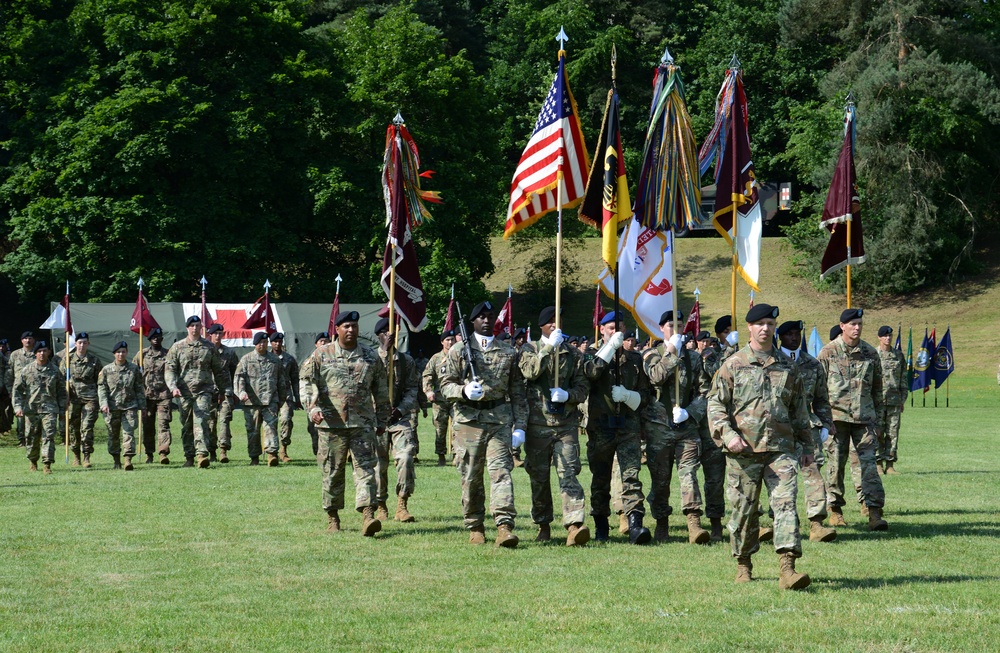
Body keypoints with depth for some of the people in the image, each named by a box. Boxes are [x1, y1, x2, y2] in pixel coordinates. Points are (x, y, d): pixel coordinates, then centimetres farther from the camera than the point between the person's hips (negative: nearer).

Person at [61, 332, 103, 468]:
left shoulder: (94, 360, 8)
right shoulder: (68, 359, 7)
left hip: (90, 398, -1)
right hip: (73, 399, 1)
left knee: (87, 427, -9)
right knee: (73, 428, 6)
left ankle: (87, 457, -7)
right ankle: (76, 456, 19)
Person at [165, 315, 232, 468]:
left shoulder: (208, 347, 10)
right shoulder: (178, 347, 8)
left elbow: (219, 370, 15)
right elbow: (169, 369, 3)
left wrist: (226, 390, 12)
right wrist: (173, 387, -13)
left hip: (204, 391, -1)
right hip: (185, 392, 2)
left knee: (200, 421, -16)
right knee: (186, 425, 6)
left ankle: (202, 454, -26)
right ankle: (189, 457, 16)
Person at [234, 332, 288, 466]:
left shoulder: (275, 360, 14)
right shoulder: (246, 359, 7)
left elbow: (282, 380, 21)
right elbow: (239, 377, -2)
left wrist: (282, 398, 20)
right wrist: (241, 392, -20)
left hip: (270, 400, 0)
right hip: (252, 400, 0)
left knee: (271, 426, -12)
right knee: (253, 429, 4)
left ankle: (272, 453, -19)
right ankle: (254, 457, 13)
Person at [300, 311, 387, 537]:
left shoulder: (371, 357, 10)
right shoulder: (322, 355, 4)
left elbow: (381, 391, 17)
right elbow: (306, 381, -1)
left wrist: (382, 420, 17)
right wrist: (312, 407, -16)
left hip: (362, 422, 1)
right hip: (331, 422, -1)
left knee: (365, 467, -10)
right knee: (332, 471, 5)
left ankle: (368, 515, -19)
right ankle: (333, 518, 16)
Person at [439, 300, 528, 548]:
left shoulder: (508, 353, 12)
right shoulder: (459, 350, 9)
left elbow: (517, 392, 12)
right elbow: (446, 384, 6)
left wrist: (520, 426, 5)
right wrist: (464, 391, -16)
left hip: (500, 419, 0)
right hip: (468, 419, 0)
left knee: (501, 470, -12)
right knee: (470, 476, 2)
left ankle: (504, 526, -19)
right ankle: (475, 528, 13)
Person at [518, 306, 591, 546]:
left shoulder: (573, 354, 12)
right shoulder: (530, 350, 8)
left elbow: (583, 388, 9)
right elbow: (530, 371, -13)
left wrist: (567, 395, -11)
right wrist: (549, 347, -17)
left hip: (566, 424, 0)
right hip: (537, 424, 0)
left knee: (568, 474, -13)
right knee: (539, 476, 7)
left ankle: (574, 526, -24)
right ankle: (543, 525, 20)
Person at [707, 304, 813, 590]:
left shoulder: (787, 366, 13)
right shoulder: (733, 365, 4)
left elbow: (799, 409, 19)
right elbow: (715, 403, 1)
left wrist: (806, 446, 17)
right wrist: (728, 434, -13)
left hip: (781, 448, 1)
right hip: (743, 450, -1)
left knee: (786, 503, -12)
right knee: (744, 509, 5)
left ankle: (787, 568, -19)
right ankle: (743, 564, 23)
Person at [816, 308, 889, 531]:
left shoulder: (870, 353, 8)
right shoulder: (828, 352, 0)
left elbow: (877, 389, 14)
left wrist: (877, 420, 11)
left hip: (864, 418, 2)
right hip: (837, 417, -2)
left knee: (869, 462, -7)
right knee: (836, 464, 4)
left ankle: (874, 512, -12)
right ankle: (835, 509, 17)